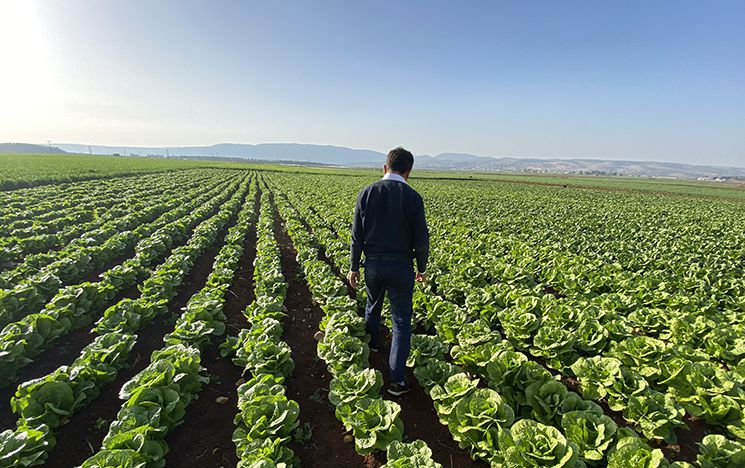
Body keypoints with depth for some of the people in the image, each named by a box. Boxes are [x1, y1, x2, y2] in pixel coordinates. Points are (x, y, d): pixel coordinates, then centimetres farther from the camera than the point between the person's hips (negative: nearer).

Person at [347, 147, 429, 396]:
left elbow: (357, 236, -2)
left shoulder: (366, 193, -5)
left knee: (372, 306, 28)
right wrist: (421, 268, 7)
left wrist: (354, 267, 7)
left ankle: (372, 343, 54)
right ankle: (396, 379, 8)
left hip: (373, 263, 3)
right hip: (401, 266, -3)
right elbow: (421, 239, -9)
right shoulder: (412, 197, -12)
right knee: (401, 320, 7)